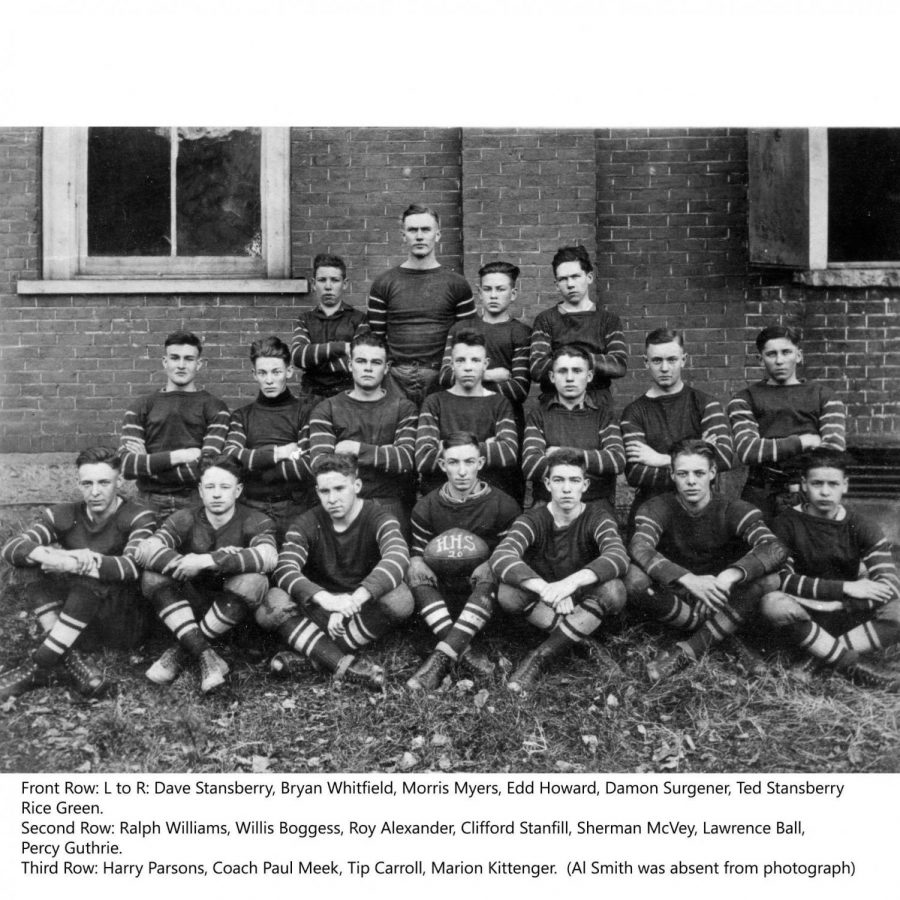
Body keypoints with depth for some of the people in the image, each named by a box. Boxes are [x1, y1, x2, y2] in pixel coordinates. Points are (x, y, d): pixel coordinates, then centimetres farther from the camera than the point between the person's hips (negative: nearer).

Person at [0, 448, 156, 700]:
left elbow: (133, 565, -30)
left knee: (93, 578, -31)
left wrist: (79, 564, -40)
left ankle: (39, 667, -27)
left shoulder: (138, 517, -11)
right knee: (38, 568, -17)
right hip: (79, 616, 4)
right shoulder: (64, 515, -1)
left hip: (127, 621, -4)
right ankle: (69, 658, -30)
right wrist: (49, 556, -39)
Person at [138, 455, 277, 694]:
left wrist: (207, 561, -37)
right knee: (153, 577, -22)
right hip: (193, 608, 2)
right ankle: (206, 658, -30)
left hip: (236, 613, -2)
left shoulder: (255, 522, -8)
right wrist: (186, 563, -32)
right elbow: (145, 550, -18)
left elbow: (268, 556, -32)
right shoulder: (185, 520, -1)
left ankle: (181, 653, -21)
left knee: (252, 581, -32)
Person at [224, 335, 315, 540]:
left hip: (295, 509, -2)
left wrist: (253, 466, -4)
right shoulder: (241, 416, 15)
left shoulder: (305, 411, 4)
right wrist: (278, 453, -8)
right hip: (249, 508, 2)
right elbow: (229, 457, -3)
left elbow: (310, 466, -8)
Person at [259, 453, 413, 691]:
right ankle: (346, 664, -35)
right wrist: (324, 598, -41)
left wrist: (356, 598, -47)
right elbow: (285, 569, -21)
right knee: (273, 602, -27)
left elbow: (397, 558, -30)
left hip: (364, 612, -1)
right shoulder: (308, 524, -4)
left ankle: (308, 653, -26)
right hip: (317, 612, 1)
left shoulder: (379, 519, -9)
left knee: (400, 599, -33)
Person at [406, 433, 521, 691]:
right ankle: (465, 651, -38)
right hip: (442, 598, 2)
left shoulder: (503, 506, -4)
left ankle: (441, 657, -41)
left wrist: (491, 565, -21)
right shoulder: (426, 508, 2)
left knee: (492, 574, -33)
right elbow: (418, 553, 8)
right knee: (414, 572, -25)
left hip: (484, 601, -2)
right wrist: (418, 565, -17)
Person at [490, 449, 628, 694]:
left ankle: (540, 657, -24)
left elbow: (618, 556, -30)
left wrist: (572, 581, -49)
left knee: (613, 590, -33)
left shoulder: (596, 517, -9)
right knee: (508, 593, -31)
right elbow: (501, 557, -30)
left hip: (585, 609, 1)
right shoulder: (533, 520, -10)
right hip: (541, 610, 0)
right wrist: (545, 589, -48)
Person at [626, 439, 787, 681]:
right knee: (635, 578, -31)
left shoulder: (735, 511, -9)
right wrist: (688, 579, -46)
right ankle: (727, 638, -18)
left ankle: (688, 651, -23)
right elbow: (640, 548, -30)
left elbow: (775, 549, -26)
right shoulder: (657, 509, -9)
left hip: (726, 603, 1)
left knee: (769, 578, -27)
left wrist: (731, 575, -45)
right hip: (676, 600, 0)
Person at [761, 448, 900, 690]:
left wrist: (844, 603, -25)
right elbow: (782, 579, -19)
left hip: (847, 617, 2)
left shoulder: (861, 526, 0)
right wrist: (845, 588, -21)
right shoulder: (788, 523, -6)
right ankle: (852, 665, -25)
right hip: (804, 616, -2)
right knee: (773, 604, -36)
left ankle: (821, 652, -21)